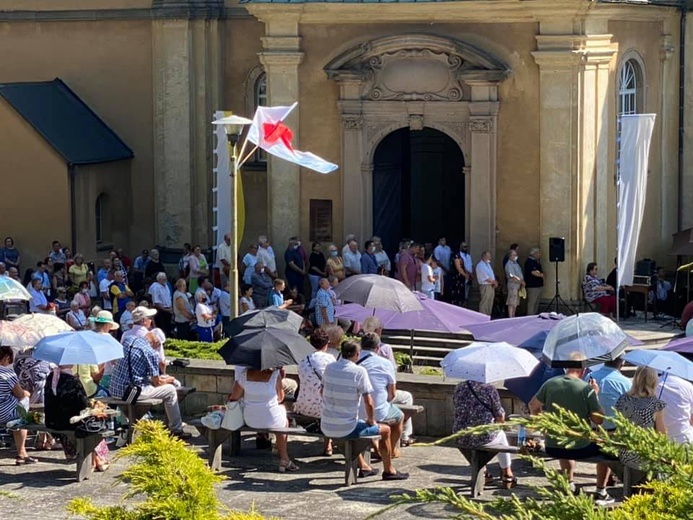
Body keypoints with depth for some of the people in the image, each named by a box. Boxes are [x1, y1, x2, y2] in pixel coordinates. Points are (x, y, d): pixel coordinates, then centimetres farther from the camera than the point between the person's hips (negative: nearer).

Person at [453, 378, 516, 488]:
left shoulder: (459, 387, 2)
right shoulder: (489, 389, -11)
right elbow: (500, 417, -6)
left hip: (461, 438, 4)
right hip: (483, 437, -4)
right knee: (501, 435, 31)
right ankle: (507, 475, 42)